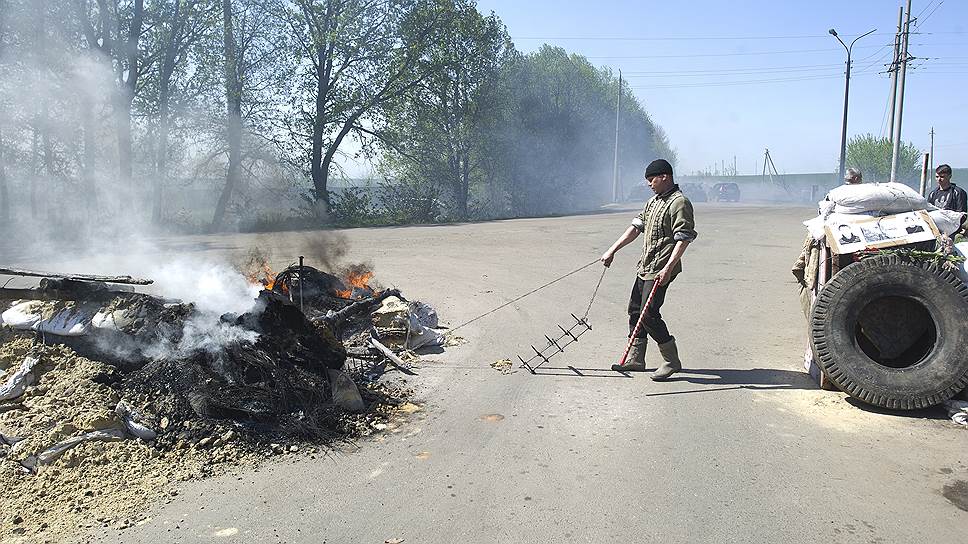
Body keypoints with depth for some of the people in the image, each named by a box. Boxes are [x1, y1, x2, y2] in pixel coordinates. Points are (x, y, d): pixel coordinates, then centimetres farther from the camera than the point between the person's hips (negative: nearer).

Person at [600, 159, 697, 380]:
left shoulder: (679, 203, -12)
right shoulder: (654, 201, 17)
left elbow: (684, 238, -19)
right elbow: (636, 227, 19)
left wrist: (668, 267, -26)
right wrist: (612, 250, 14)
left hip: (660, 271, -10)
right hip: (645, 267, 10)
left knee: (649, 314, -11)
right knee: (635, 310, 12)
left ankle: (672, 361, 3)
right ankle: (635, 359, 23)